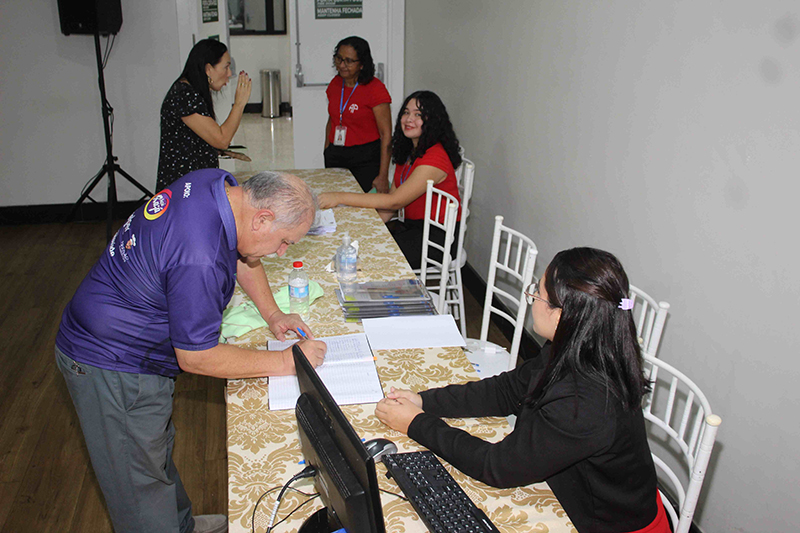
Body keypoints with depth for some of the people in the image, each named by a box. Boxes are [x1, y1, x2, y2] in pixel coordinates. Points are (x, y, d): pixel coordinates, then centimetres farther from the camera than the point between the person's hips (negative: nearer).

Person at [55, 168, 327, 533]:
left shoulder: (219, 185, -10)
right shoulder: (199, 261, -37)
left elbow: (240, 252, 11)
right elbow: (196, 357, -26)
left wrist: (272, 314, 5)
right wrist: (285, 362, -20)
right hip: (112, 368, -10)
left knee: (157, 449, 26)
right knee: (141, 482, 6)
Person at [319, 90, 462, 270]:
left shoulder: (435, 157, -21)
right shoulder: (409, 151, 11)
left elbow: (395, 201, -23)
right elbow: (394, 193, 10)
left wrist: (340, 197, -23)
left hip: (439, 237, -8)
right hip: (414, 226, 8)